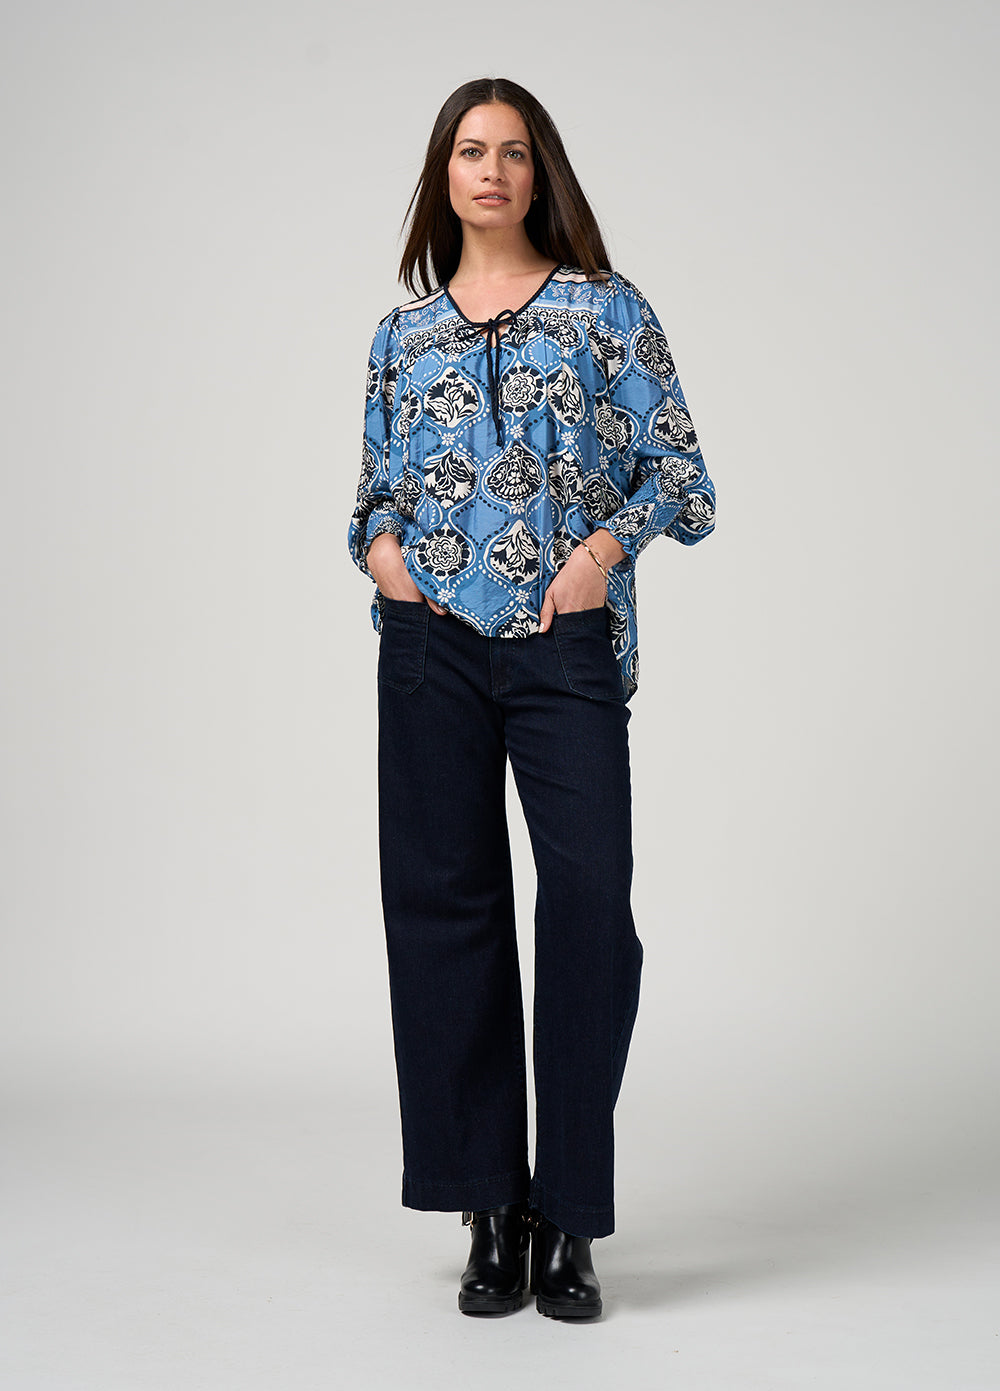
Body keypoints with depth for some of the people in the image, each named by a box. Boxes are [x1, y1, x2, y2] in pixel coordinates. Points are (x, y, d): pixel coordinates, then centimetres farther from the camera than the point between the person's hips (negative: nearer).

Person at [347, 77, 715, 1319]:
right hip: (432, 647, 3)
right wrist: (379, 550, 1)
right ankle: (491, 1212, 13)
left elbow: (681, 475, 5)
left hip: (568, 645, -2)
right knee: (446, 904, 2)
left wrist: (608, 540, -12)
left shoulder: (608, 309, 8)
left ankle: (565, 1220, 1)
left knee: (591, 900, -12)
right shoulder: (403, 333, 16)